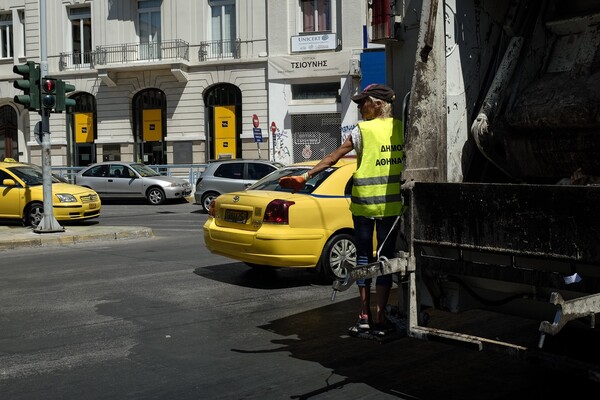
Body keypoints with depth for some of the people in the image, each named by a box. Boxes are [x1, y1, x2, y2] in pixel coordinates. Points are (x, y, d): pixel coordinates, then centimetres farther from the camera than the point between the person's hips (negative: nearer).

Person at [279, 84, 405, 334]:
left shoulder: (362, 130, -6)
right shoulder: (399, 128, 3)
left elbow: (333, 158, -7)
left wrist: (305, 177, -3)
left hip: (364, 201, -2)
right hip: (392, 202, 2)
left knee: (363, 255, 9)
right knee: (386, 257, 5)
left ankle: (364, 315, 10)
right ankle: (380, 316, 5)